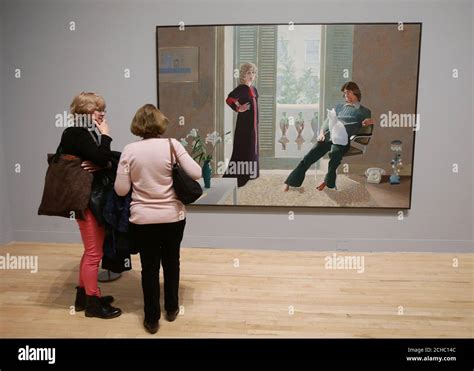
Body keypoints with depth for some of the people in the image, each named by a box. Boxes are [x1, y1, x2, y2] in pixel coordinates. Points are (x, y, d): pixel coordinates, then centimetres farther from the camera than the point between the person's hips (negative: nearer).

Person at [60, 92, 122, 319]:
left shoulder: (88, 133, 13)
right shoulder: (76, 134, -13)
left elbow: (109, 162, 6)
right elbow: (102, 158, -27)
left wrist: (100, 164, -16)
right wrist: (106, 135, -11)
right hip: (86, 200, -10)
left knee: (92, 250, 18)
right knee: (94, 252, 0)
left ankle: (83, 295, 31)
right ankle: (92, 302, 14)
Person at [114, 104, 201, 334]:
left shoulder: (129, 150, -7)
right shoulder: (172, 144, -9)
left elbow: (121, 190, -7)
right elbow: (196, 173, -12)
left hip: (143, 219, 0)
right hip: (173, 217, 1)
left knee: (149, 267, 13)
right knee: (171, 262, 20)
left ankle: (152, 319, 24)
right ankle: (171, 309, 36)